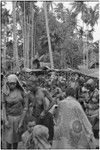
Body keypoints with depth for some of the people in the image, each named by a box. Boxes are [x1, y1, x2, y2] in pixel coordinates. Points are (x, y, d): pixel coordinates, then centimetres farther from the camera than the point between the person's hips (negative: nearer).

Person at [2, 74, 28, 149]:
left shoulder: (21, 92, -7)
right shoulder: (5, 93, -5)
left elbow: (25, 107, -5)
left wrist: (21, 122, -8)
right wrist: (5, 120, -9)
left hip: (19, 117, 0)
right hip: (9, 117, 0)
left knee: (16, 137, 9)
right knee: (9, 138, 2)